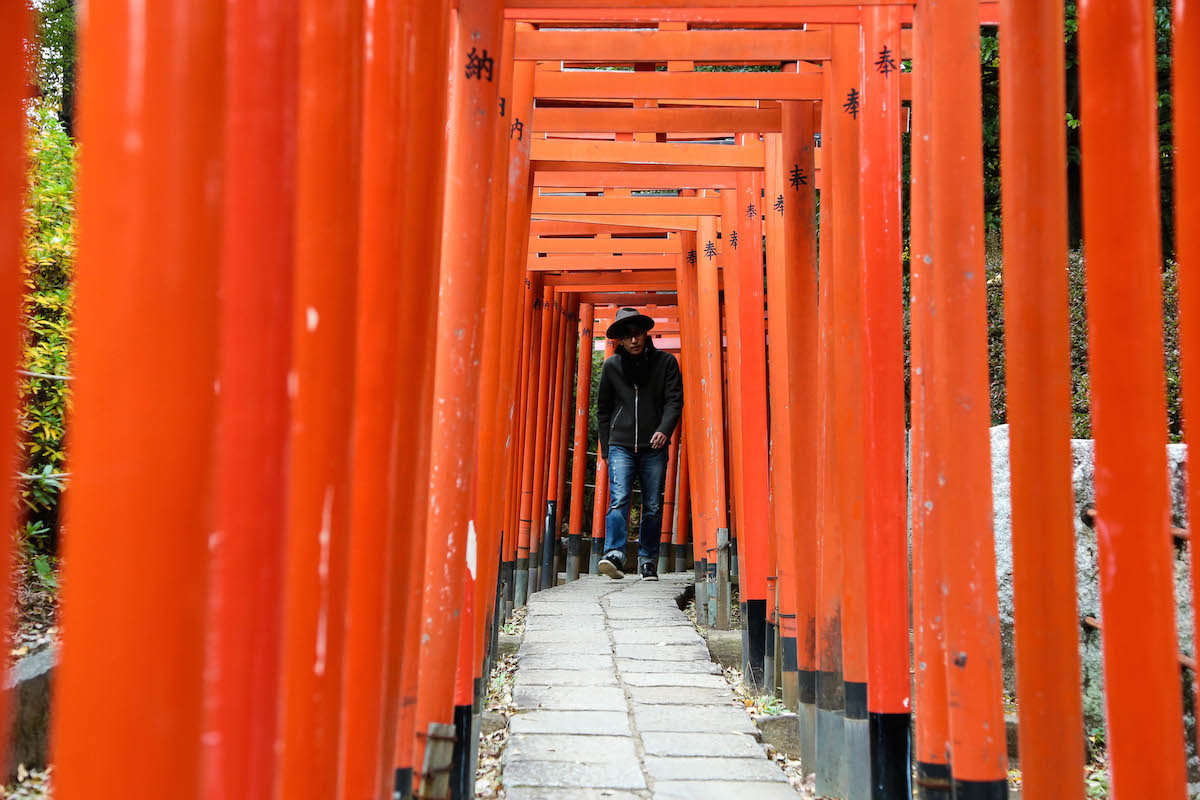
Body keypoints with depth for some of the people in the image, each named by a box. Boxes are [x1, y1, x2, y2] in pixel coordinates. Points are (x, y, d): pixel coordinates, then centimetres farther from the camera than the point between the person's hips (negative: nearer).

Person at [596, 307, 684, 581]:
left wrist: (664, 429, -18)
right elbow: (603, 408, 17)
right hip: (621, 446, 0)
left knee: (653, 507, 3)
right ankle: (614, 555, -25)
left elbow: (674, 400, -1)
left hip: (654, 448, 0)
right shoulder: (611, 366, 9)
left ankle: (648, 561, 12)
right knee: (619, 500, -15)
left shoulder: (666, 362, 5)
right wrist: (606, 446, 11)